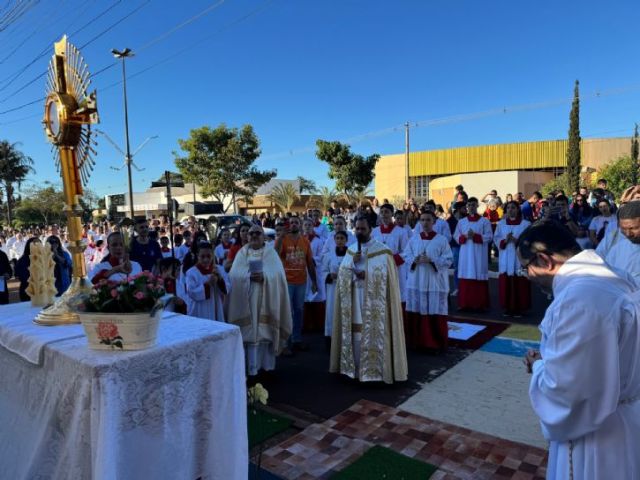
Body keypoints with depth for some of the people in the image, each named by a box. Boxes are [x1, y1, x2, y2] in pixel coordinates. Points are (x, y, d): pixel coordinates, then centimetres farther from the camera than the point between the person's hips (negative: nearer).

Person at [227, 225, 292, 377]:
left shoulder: (271, 253, 5)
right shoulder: (242, 253, 8)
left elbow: (278, 274, -7)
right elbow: (234, 275, -3)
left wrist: (264, 277, -23)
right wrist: (248, 276, -20)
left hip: (266, 300, 0)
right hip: (247, 300, 1)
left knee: (265, 330, 3)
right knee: (249, 331, 0)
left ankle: (266, 364, 17)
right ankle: (251, 367, 10)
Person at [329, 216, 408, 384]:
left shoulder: (382, 251, -6)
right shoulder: (351, 250, 11)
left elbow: (387, 276, -10)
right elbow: (342, 273, 8)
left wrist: (366, 275, -17)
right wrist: (353, 262, -10)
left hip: (374, 300, -5)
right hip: (354, 299, 5)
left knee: (373, 332, -3)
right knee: (355, 331, 9)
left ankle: (374, 370, 9)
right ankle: (356, 367, 22)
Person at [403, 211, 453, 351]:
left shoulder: (442, 240, -3)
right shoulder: (414, 239, 7)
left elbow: (448, 260, -6)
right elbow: (406, 255, 8)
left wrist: (432, 260, -20)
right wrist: (415, 260, -13)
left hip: (435, 283, -3)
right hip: (416, 282, 3)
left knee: (435, 314, 2)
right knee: (416, 312, 7)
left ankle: (436, 343, 15)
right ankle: (417, 341, 21)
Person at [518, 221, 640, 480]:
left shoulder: (580, 298, -33)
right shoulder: (601, 277, 1)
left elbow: (562, 387, -32)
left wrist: (539, 365, -12)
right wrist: (549, 359, 2)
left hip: (597, 437, -9)